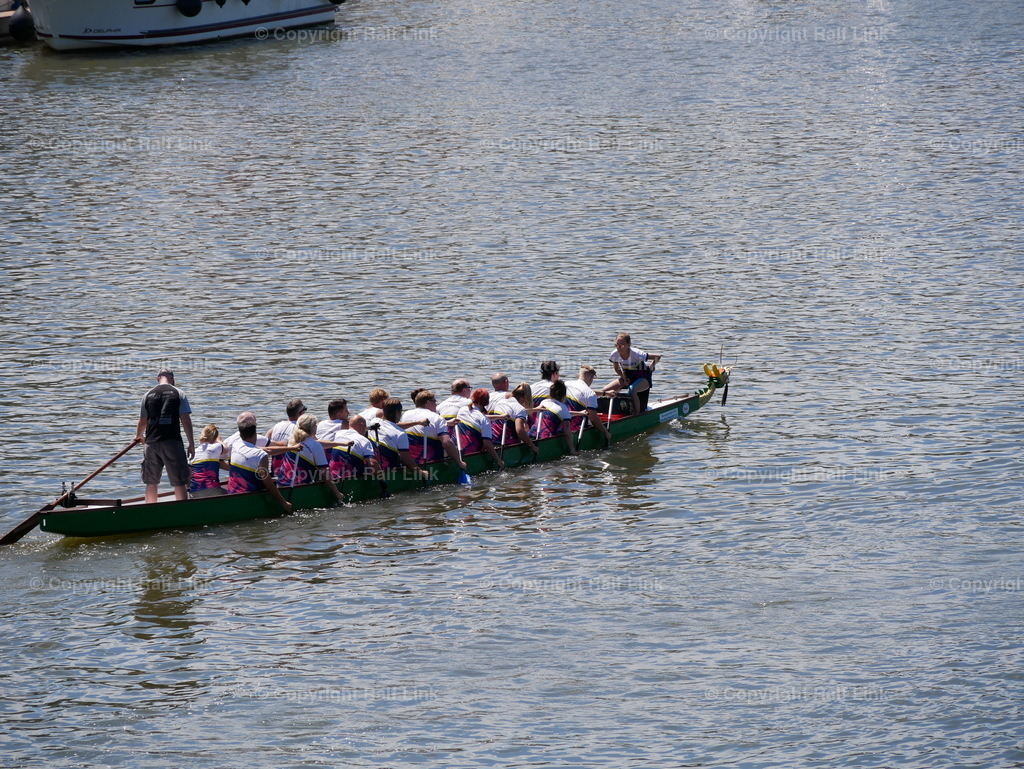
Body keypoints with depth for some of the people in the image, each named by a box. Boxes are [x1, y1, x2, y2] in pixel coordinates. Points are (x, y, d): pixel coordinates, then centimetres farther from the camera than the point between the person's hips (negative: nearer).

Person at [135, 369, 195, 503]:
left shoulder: (148, 395, 9)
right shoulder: (178, 394, 1)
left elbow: (142, 422, 16)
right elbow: (186, 420, -4)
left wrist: (138, 436, 37)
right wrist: (191, 444, 0)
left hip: (151, 442, 3)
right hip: (172, 442, -3)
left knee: (151, 483, 13)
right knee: (179, 483, -2)